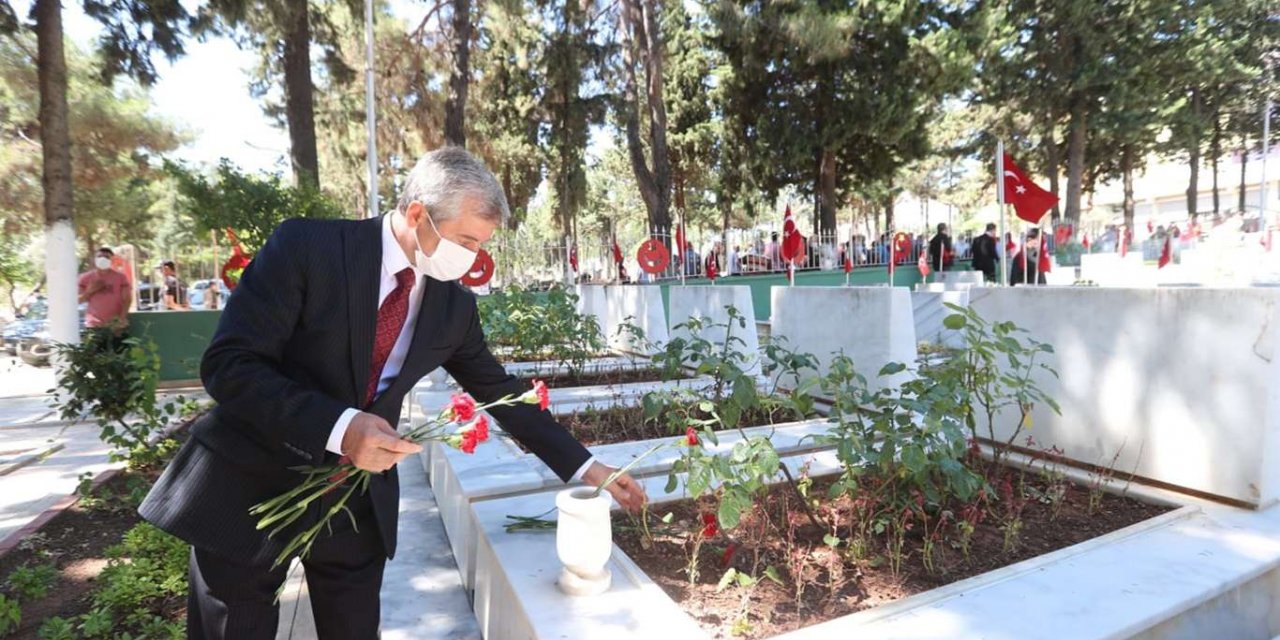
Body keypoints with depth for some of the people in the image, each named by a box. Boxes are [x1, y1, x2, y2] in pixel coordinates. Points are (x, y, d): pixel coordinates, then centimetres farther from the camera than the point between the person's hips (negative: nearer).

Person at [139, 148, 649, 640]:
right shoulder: (307, 245, -16)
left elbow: (501, 393, 5)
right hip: (252, 486, -3)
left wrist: (584, 468, 4)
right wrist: (336, 427, -31)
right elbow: (227, 364, -18)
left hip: (358, 501, 4)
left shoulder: (454, 304, -2)